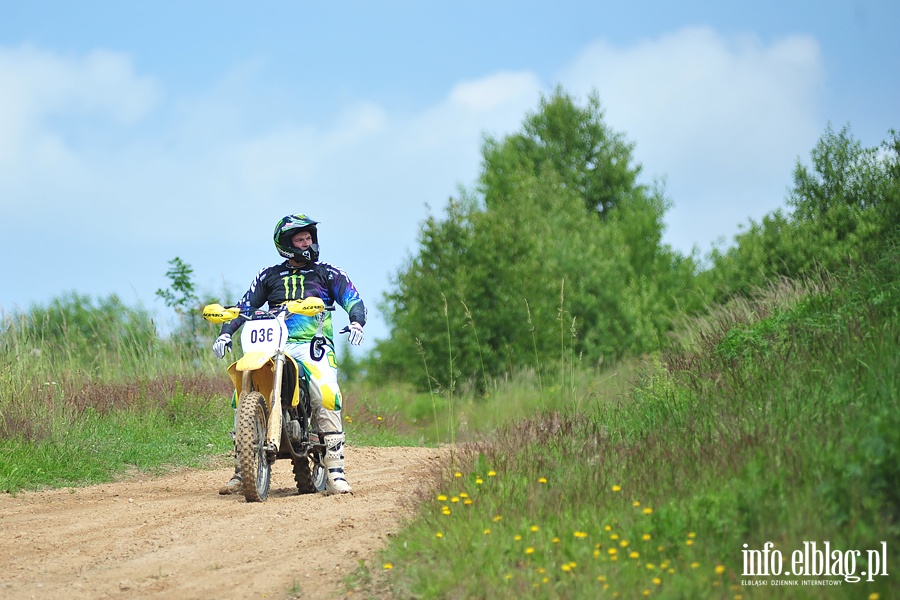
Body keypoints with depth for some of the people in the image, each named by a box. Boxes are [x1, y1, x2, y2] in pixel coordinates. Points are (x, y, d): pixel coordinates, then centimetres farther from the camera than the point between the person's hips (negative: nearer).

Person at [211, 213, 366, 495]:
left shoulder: (327, 273, 13)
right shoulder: (269, 276, 19)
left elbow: (352, 299, 4)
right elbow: (246, 305, 15)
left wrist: (357, 321, -19)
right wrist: (225, 332, -3)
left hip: (314, 346, -2)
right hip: (274, 346, 2)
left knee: (327, 398, -29)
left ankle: (335, 472, -27)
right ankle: (241, 471, -10)